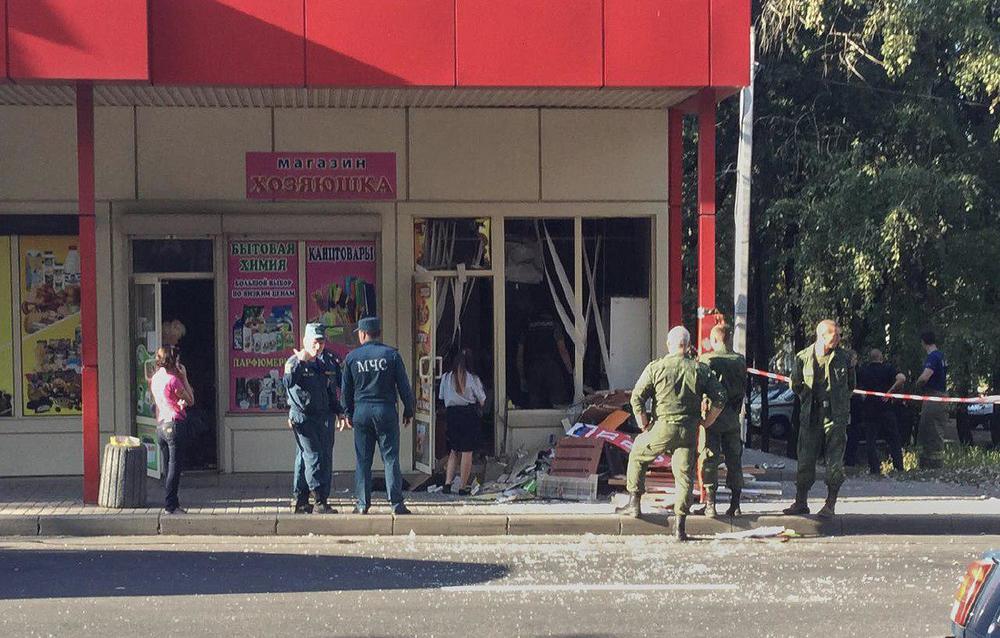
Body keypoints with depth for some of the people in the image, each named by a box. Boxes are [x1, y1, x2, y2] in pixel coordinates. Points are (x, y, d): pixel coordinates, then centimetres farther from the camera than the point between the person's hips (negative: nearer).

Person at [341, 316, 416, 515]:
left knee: (363, 460, 7)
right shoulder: (391, 354, -2)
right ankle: (396, 503, -3)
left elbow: (346, 389, 9)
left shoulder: (352, 357, 3)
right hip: (386, 410, -1)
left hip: (361, 411, 1)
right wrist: (408, 411, 8)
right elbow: (403, 385, -1)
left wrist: (348, 413, 19)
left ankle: (363, 504, 7)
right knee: (390, 458, 1)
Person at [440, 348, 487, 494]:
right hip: (469, 415, -3)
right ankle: (463, 486, 4)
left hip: (452, 414, 3)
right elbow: (482, 400, -1)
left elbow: (442, 398, 7)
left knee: (453, 451, 14)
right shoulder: (473, 379, -8)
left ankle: (448, 482, 2)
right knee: (467, 452, 2)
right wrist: (478, 408, 18)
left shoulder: (446, 378, 0)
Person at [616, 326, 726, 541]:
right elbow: (720, 398, 2)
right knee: (684, 475, 7)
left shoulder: (655, 368, -4)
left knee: (637, 456, 22)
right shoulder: (700, 370, 3)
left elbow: (636, 398, -6)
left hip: (663, 428, -2)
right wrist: (705, 423, 12)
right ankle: (680, 526, 5)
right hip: (689, 431, 2)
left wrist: (644, 427, 5)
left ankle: (634, 504, 23)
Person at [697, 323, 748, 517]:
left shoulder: (706, 359, -9)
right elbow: (743, 389, 9)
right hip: (732, 418, 4)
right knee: (734, 460, 11)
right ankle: (735, 505, 12)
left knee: (709, 460, 1)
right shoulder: (740, 360, 3)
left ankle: (710, 505, -2)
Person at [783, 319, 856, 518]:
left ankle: (830, 505, 5)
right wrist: (808, 399, 10)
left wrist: (840, 401, 9)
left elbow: (851, 386, 14)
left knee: (835, 462, -3)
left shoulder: (845, 358, 1)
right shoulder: (803, 358, 0)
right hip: (810, 417, 1)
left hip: (836, 416, -1)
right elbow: (795, 385, 14)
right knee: (805, 460, 4)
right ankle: (801, 502, 15)